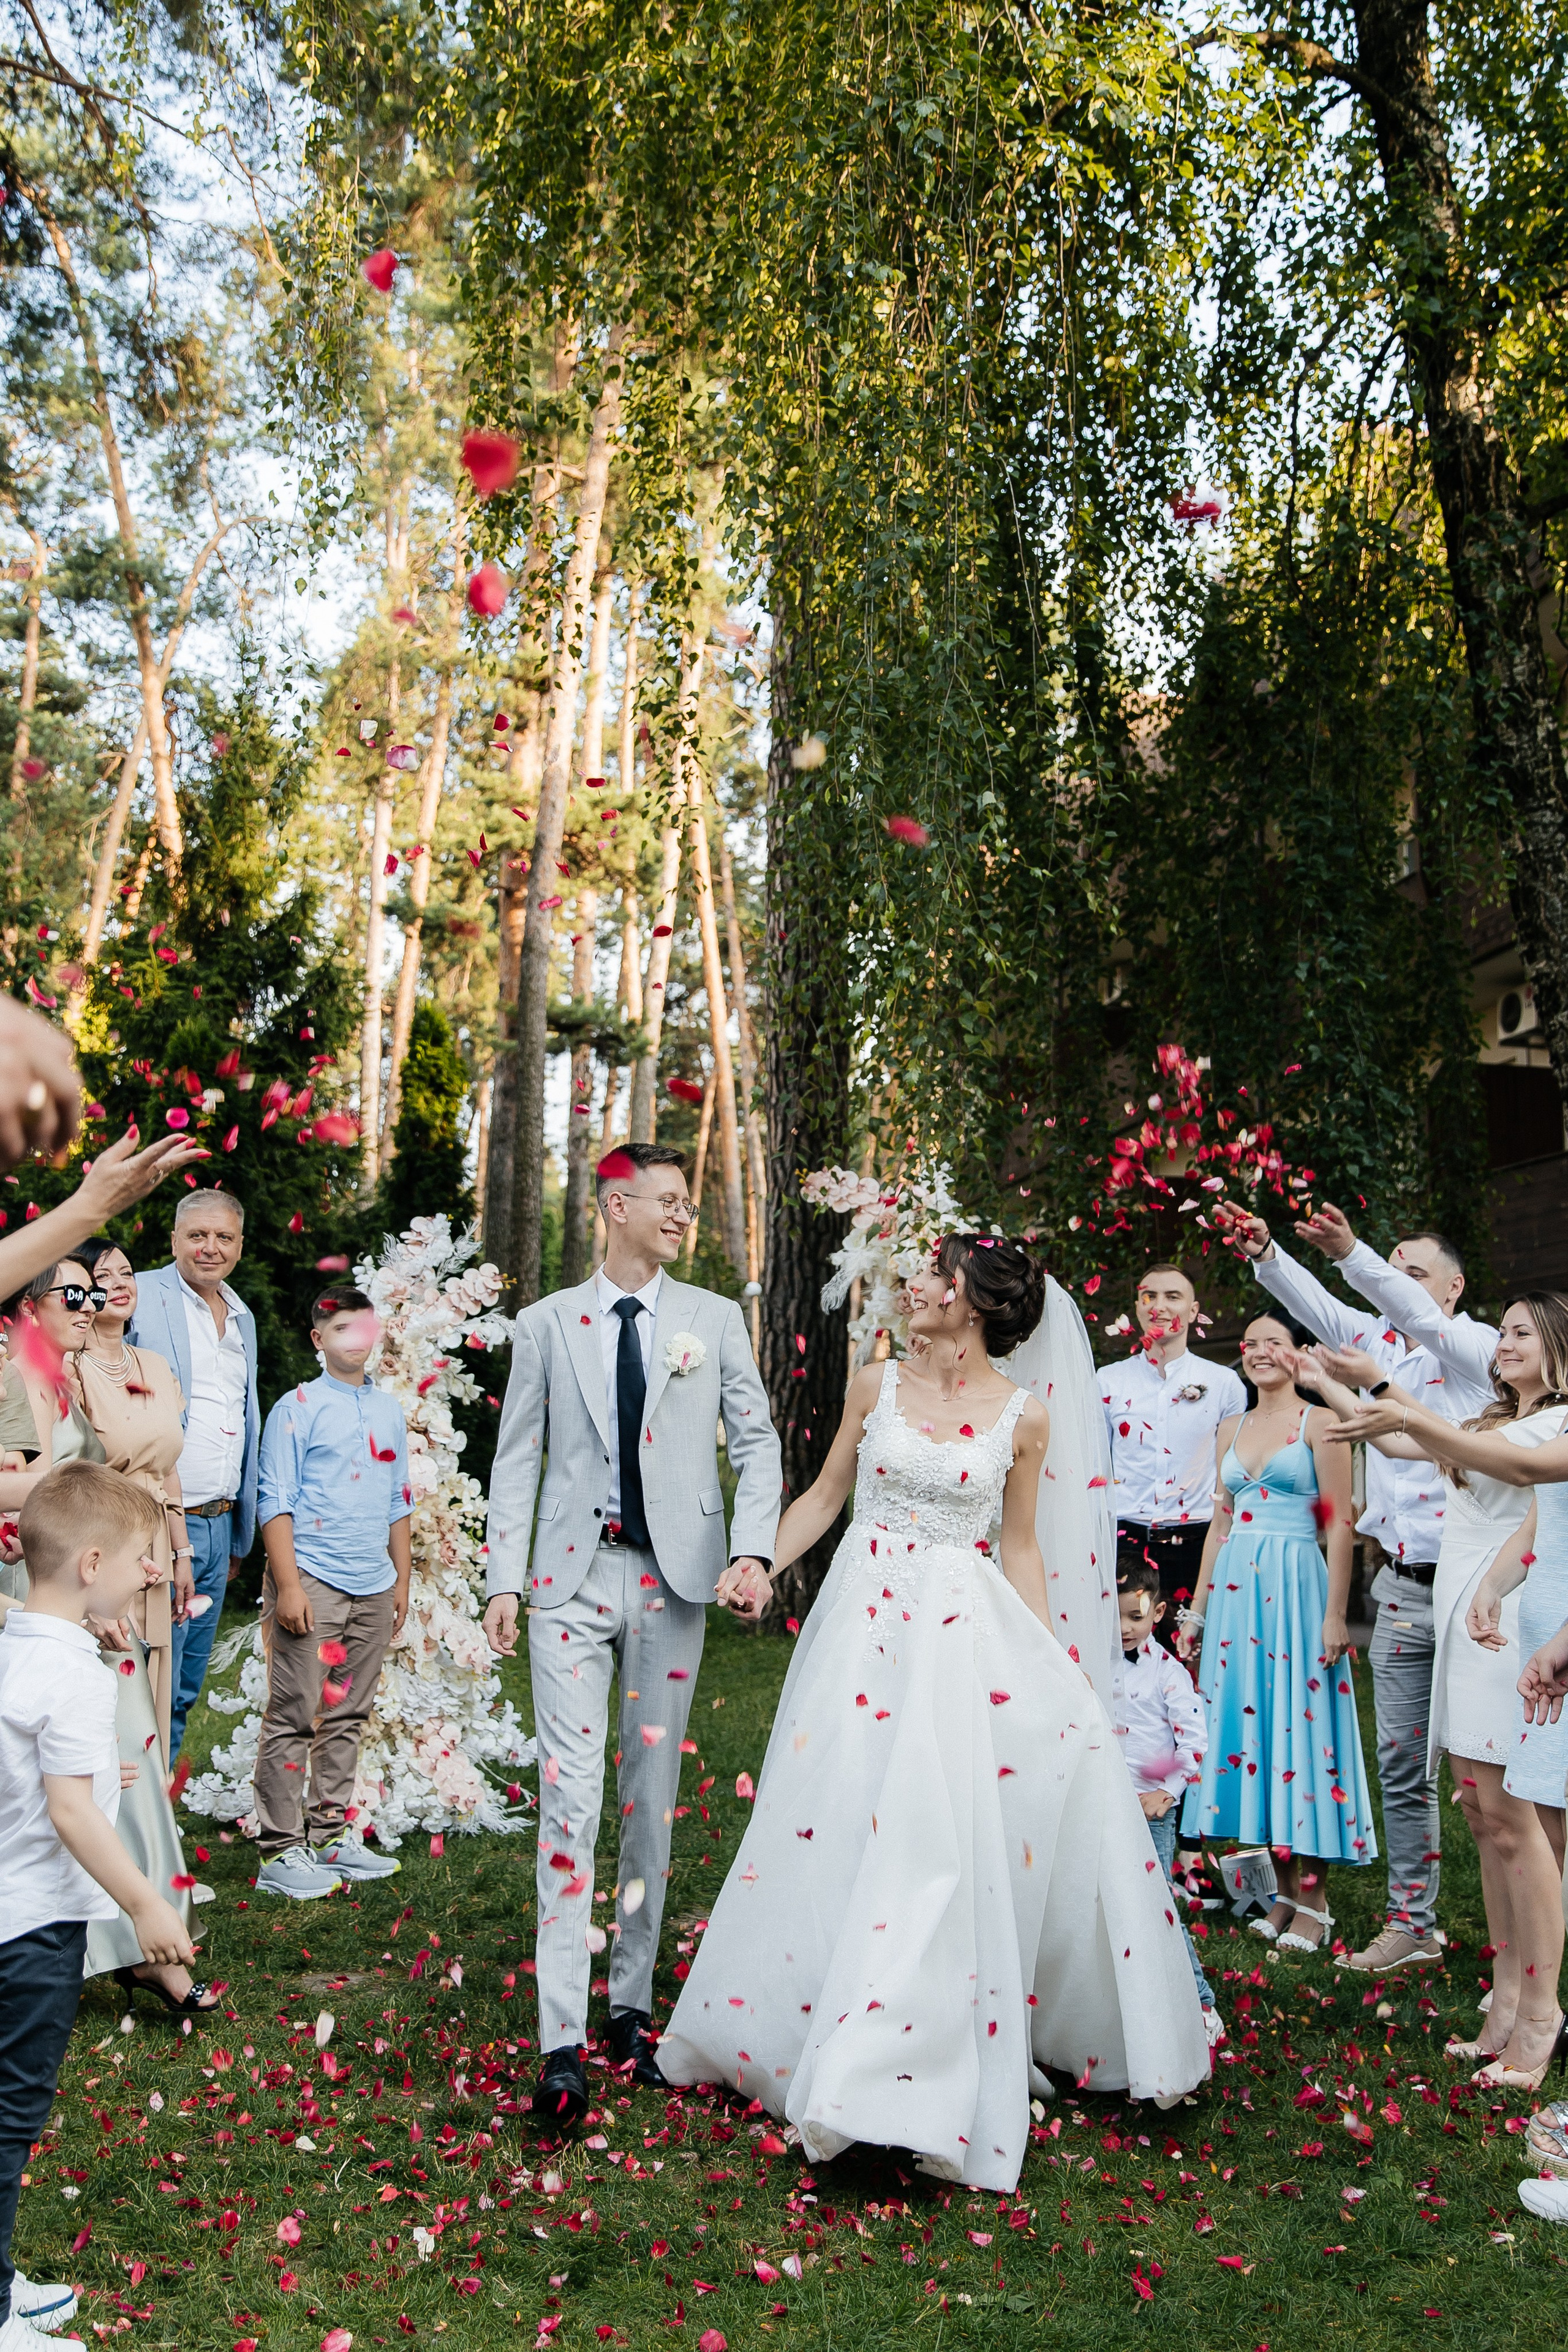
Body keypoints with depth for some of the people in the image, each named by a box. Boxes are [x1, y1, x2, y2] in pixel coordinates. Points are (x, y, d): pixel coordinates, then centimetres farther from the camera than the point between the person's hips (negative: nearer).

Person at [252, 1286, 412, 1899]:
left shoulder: (390, 1411, 15)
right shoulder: (297, 1409, -2)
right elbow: (276, 1504, -6)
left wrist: (402, 1583, 17)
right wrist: (288, 1586, -13)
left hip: (374, 1587, 6)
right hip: (313, 1580, -5)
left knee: (348, 1717, 11)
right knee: (293, 1717, -3)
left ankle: (332, 1835, 21)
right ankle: (280, 1852, 3)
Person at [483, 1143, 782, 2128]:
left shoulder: (716, 1319, 7)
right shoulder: (546, 1325, 6)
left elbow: (757, 1441, 3)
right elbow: (518, 1458, 6)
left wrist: (753, 1550, -12)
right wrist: (505, 1579, -2)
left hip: (674, 1578, 1)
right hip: (574, 1579, -1)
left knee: (653, 1796, 9)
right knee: (571, 1795, -6)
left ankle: (634, 2007, 24)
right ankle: (563, 2044, -1)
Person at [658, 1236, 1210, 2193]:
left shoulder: (1023, 1416, -3)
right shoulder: (877, 1384, 1)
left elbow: (1020, 1547, 5)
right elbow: (824, 1495, 10)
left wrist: (1051, 1662, 0)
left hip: (967, 1628, -2)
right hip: (866, 1614, 2)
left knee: (942, 1833, -6)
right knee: (842, 1818, 5)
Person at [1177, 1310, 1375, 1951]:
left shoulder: (1319, 1423, -3)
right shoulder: (1232, 1429, 15)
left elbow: (1339, 1525, -7)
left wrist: (1335, 1613, -13)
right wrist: (1197, 1609, 15)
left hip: (1296, 1584, -6)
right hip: (1236, 1586, 6)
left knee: (1297, 1725, -4)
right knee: (1249, 1723, 6)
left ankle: (1312, 1897, 6)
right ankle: (1284, 1890, 16)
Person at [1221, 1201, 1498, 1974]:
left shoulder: (1479, 1347, -3)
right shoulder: (1378, 1342, 12)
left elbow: (1422, 1319, -22)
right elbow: (1316, 1308, -2)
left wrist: (1352, 1254, -38)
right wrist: (1266, 1255, -21)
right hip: (1402, 1590, 5)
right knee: (1402, 1765, 9)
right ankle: (1411, 1923, 18)